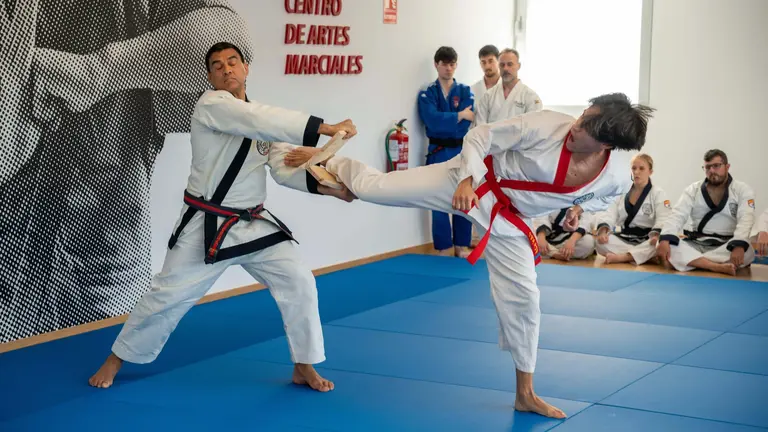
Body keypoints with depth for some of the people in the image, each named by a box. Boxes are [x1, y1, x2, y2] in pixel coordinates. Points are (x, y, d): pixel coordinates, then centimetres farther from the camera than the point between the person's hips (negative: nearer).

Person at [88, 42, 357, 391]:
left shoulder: (264, 123, 9)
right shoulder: (211, 105, -14)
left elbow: (286, 168, -1)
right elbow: (263, 121, -29)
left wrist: (320, 182, -22)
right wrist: (324, 128, -36)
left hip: (254, 224, 6)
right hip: (207, 226, -5)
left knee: (299, 284, -3)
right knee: (168, 295, 1)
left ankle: (304, 367, 12)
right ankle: (117, 359, 22)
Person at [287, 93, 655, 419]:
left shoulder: (615, 178, -17)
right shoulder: (547, 125, -29)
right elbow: (482, 136, -17)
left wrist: (579, 208, -5)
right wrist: (467, 180, -28)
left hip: (508, 222, 3)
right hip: (475, 183, -2)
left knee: (521, 298, 5)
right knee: (377, 188, -4)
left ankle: (525, 394, 22)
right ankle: (332, 165, 31)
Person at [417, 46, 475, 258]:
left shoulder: (465, 91, 4)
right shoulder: (427, 94, 1)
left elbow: (468, 122, -9)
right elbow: (432, 120, -15)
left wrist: (444, 122, -13)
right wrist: (459, 116, -12)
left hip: (462, 152, 1)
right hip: (438, 153, -1)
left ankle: (462, 245, 15)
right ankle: (444, 247, 9)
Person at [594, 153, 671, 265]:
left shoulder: (658, 193, 0)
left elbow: (663, 218, -13)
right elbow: (610, 214, -1)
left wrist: (656, 235, -35)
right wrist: (603, 230, -24)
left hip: (646, 242, -3)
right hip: (624, 239, 3)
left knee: (659, 244, -37)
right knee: (600, 241, -26)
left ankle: (621, 257, -39)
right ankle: (643, 257, -31)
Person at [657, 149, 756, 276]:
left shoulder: (743, 190, 1)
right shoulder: (693, 190, 7)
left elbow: (746, 219, -15)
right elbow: (677, 216, -6)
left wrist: (739, 246, -36)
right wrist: (664, 240, -27)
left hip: (727, 246, -2)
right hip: (697, 245, 2)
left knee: (746, 251, -36)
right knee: (667, 245, -28)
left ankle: (692, 260, -35)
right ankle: (718, 267, -41)